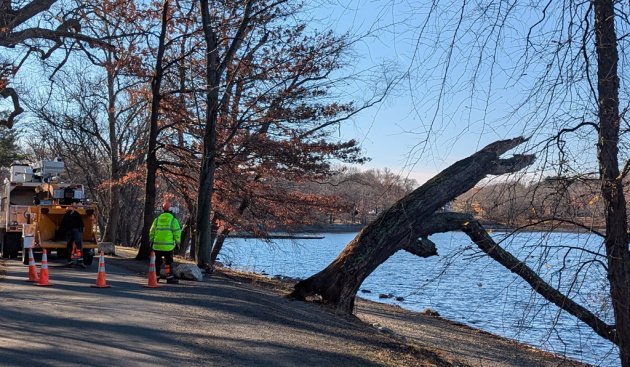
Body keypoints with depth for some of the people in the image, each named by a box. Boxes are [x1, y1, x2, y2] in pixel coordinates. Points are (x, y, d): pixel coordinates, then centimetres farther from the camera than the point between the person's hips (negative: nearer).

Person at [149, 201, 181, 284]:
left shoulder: (157, 219, 9)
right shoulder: (173, 220, -4)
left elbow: (152, 231, 10)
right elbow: (177, 232, -6)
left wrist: (151, 241, 18)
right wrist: (177, 242, 2)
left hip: (157, 245, 4)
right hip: (168, 245, -4)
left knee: (157, 261, 13)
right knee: (169, 262, 0)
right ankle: (169, 277, -4)